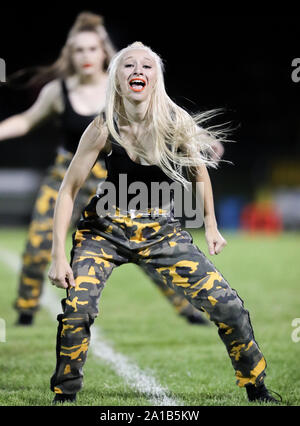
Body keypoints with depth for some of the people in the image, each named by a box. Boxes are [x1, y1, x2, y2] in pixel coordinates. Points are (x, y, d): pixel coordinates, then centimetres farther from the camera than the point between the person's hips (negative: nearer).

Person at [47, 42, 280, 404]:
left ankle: (257, 391, 16)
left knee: (228, 306, -5)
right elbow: (68, 190, -10)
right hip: (104, 230, -1)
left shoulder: (176, 123, -12)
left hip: (162, 232, 2)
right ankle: (64, 395, -2)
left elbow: (199, 172, 9)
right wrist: (58, 256, -15)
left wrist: (211, 225, 11)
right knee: (77, 307, -24)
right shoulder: (104, 129, -16)